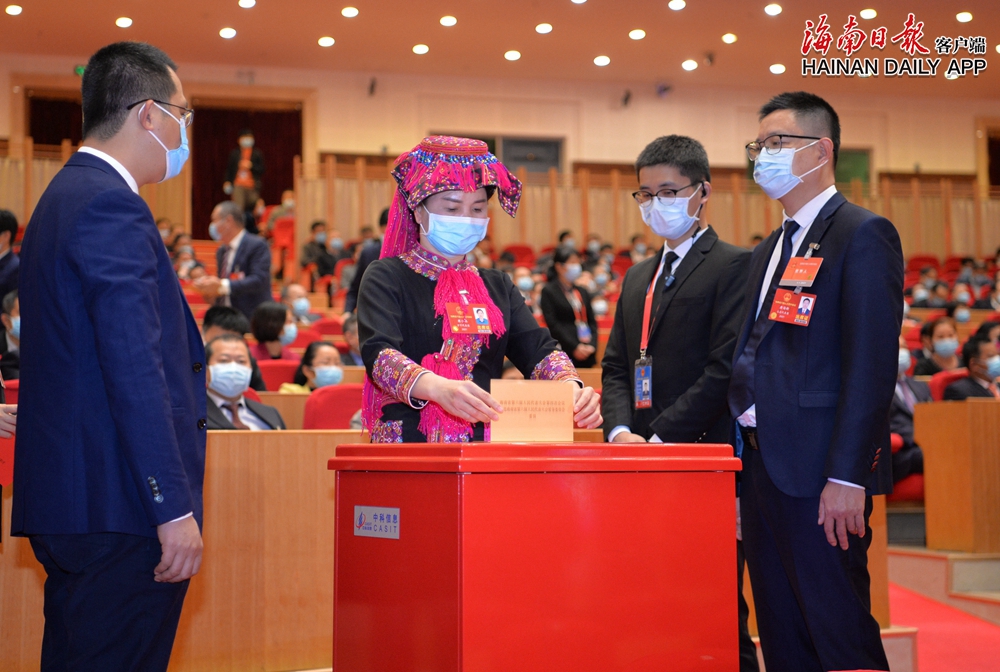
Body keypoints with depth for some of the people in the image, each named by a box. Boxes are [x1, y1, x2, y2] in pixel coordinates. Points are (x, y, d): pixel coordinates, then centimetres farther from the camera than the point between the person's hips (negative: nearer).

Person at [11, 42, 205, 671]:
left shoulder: (67, 196, 18)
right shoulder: (112, 206, -14)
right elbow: (136, 371, -21)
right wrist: (175, 509, -20)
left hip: (72, 504, 11)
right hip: (121, 508, -11)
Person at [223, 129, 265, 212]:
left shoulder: (257, 153, 8)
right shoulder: (234, 153, 11)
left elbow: (261, 170, 6)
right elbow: (229, 168, 13)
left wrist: (251, 166, -10)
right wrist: (227, 181, 2)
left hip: (253, 186, 0)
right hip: (238, 186, 0)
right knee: (238, 209, -12)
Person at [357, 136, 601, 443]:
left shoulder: (498, 286, 18)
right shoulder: (386, 277, 4)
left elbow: (538, 349, 6)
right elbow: (378, 353, -12)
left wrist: (571, 386, -16)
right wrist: (437, 387, -32)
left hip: (486, 453, 7)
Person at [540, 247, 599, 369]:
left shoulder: (582, 292, 17)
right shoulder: (549, 291, 0)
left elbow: (592, 322, 15)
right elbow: (552, 324, -8)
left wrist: (592, 345, -2)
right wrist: (574, 347, -13)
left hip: (587, 354, 5)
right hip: (564, 353, -5)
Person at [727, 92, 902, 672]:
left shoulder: (863, 235, -7)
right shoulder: (771, 250, 20)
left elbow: (871, 364, -15)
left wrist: (848, 477, -21)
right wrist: (746, 468, 12)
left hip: (819, 474, -9)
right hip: (764, 466, 9)